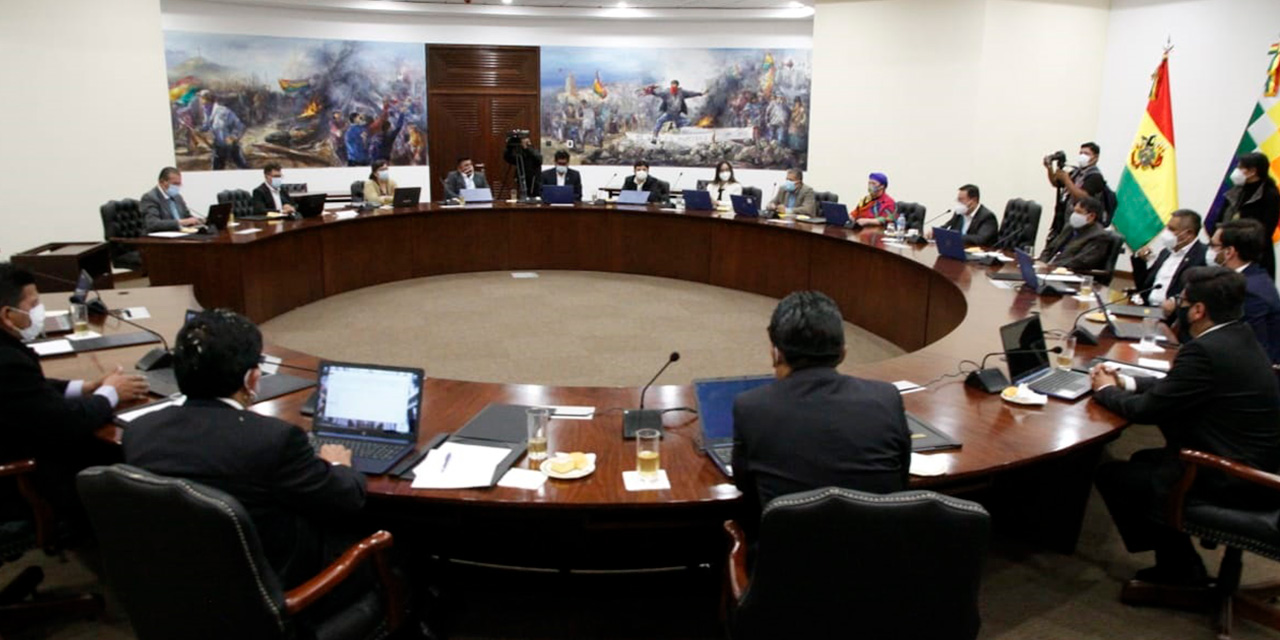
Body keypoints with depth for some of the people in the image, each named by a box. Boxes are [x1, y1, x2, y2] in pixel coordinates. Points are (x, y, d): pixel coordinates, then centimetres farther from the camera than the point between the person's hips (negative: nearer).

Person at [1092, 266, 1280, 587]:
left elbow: (1146, 410, -17)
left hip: (1235, 485, -10)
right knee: (1144, 460, 23)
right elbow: (1174, 388, 16)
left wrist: (1106, 390, 1)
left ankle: (1180, 569, 14)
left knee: (1111, 476, -1)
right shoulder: (1238, 336, 5)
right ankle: (1178, 563, 27)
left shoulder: (1205, 350, -25)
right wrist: (1125, 383, 11)